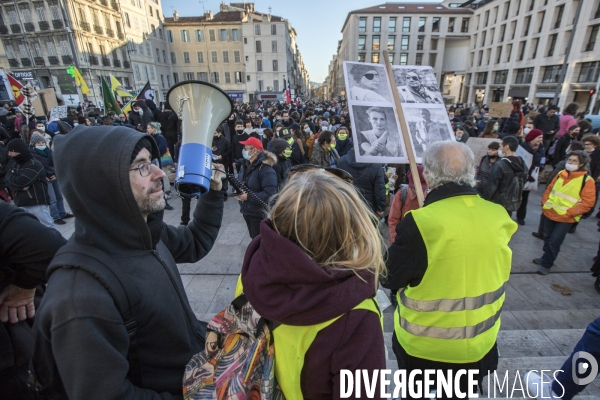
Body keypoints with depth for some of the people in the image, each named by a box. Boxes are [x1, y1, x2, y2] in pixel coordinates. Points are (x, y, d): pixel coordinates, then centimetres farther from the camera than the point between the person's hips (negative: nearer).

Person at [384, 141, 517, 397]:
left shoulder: (419, 223, -29)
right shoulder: (499, 217, -11)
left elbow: (390, 278, -16)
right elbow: (496, 276, 5)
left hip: (424, 345, -4)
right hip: (479, 344, 5)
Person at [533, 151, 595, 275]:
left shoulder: (587, 180, -11)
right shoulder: (561, 174, 4)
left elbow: (587, 203, -12)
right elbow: (549, 188, 15)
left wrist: (569, 213, -19)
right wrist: (544, 203, 3)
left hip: (565, 218, -5)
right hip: (550, 213, 5)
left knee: (554, 242, 0)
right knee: (547, 238, 16)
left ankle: (546, 264, 15)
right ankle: (546, 257, 35)